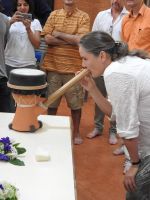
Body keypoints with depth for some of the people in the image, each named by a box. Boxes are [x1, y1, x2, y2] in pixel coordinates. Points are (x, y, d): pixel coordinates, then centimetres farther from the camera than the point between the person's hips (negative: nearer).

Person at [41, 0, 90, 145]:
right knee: (51, 102, 12)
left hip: (73, 68, -2)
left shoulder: (83, 17, -2)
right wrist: (72, 40, -11)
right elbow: (47, 38, -5)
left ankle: (76, 132, 25)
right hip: (53, 66, 2)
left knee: (75, 103, 8)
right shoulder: (54, 15, 6)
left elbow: (81, 40, -15)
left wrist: (58, 34, -7)